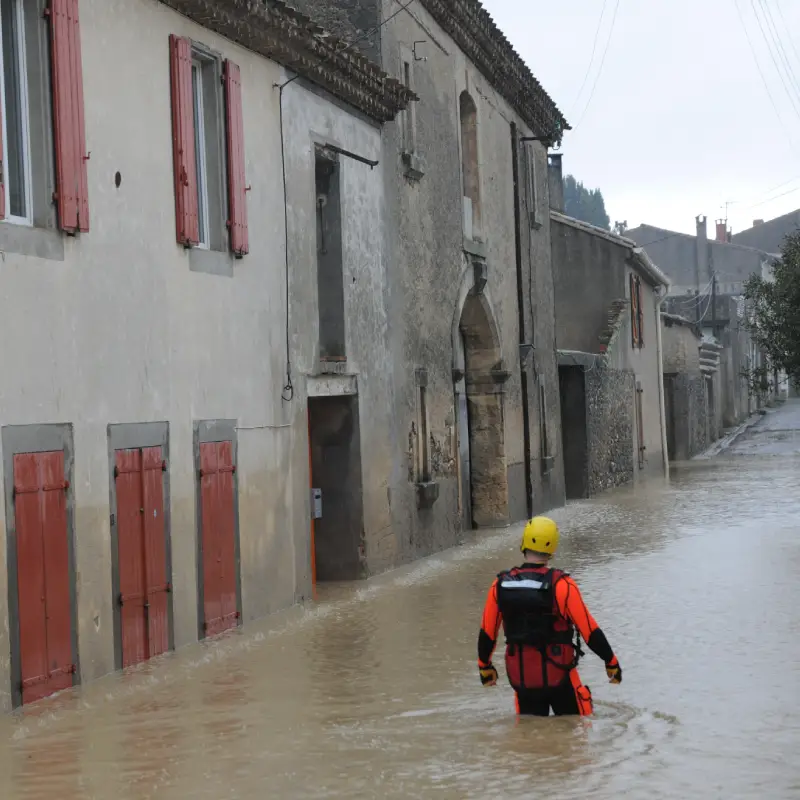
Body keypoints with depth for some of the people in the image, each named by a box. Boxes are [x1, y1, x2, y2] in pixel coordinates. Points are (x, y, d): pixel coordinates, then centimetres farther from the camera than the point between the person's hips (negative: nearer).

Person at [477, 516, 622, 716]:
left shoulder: (501, 584, -4)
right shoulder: (560, 585, -16)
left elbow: (487, 632, 6)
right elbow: (589, 630, -12)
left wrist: (485, 666, 22)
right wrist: (611, 662, 1)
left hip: (520, 677, 4)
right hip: (557, 675, -4)